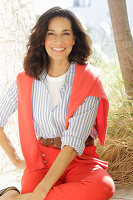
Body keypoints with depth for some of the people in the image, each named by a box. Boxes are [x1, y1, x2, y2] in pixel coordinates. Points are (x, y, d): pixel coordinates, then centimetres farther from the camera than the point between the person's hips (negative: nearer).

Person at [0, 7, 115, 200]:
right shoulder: (26, 80, 2)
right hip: (41, 160, 0)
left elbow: (74, 142, -17)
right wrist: (16, 160, 7)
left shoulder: (88, 79, -7)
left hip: (80, 159, 1)